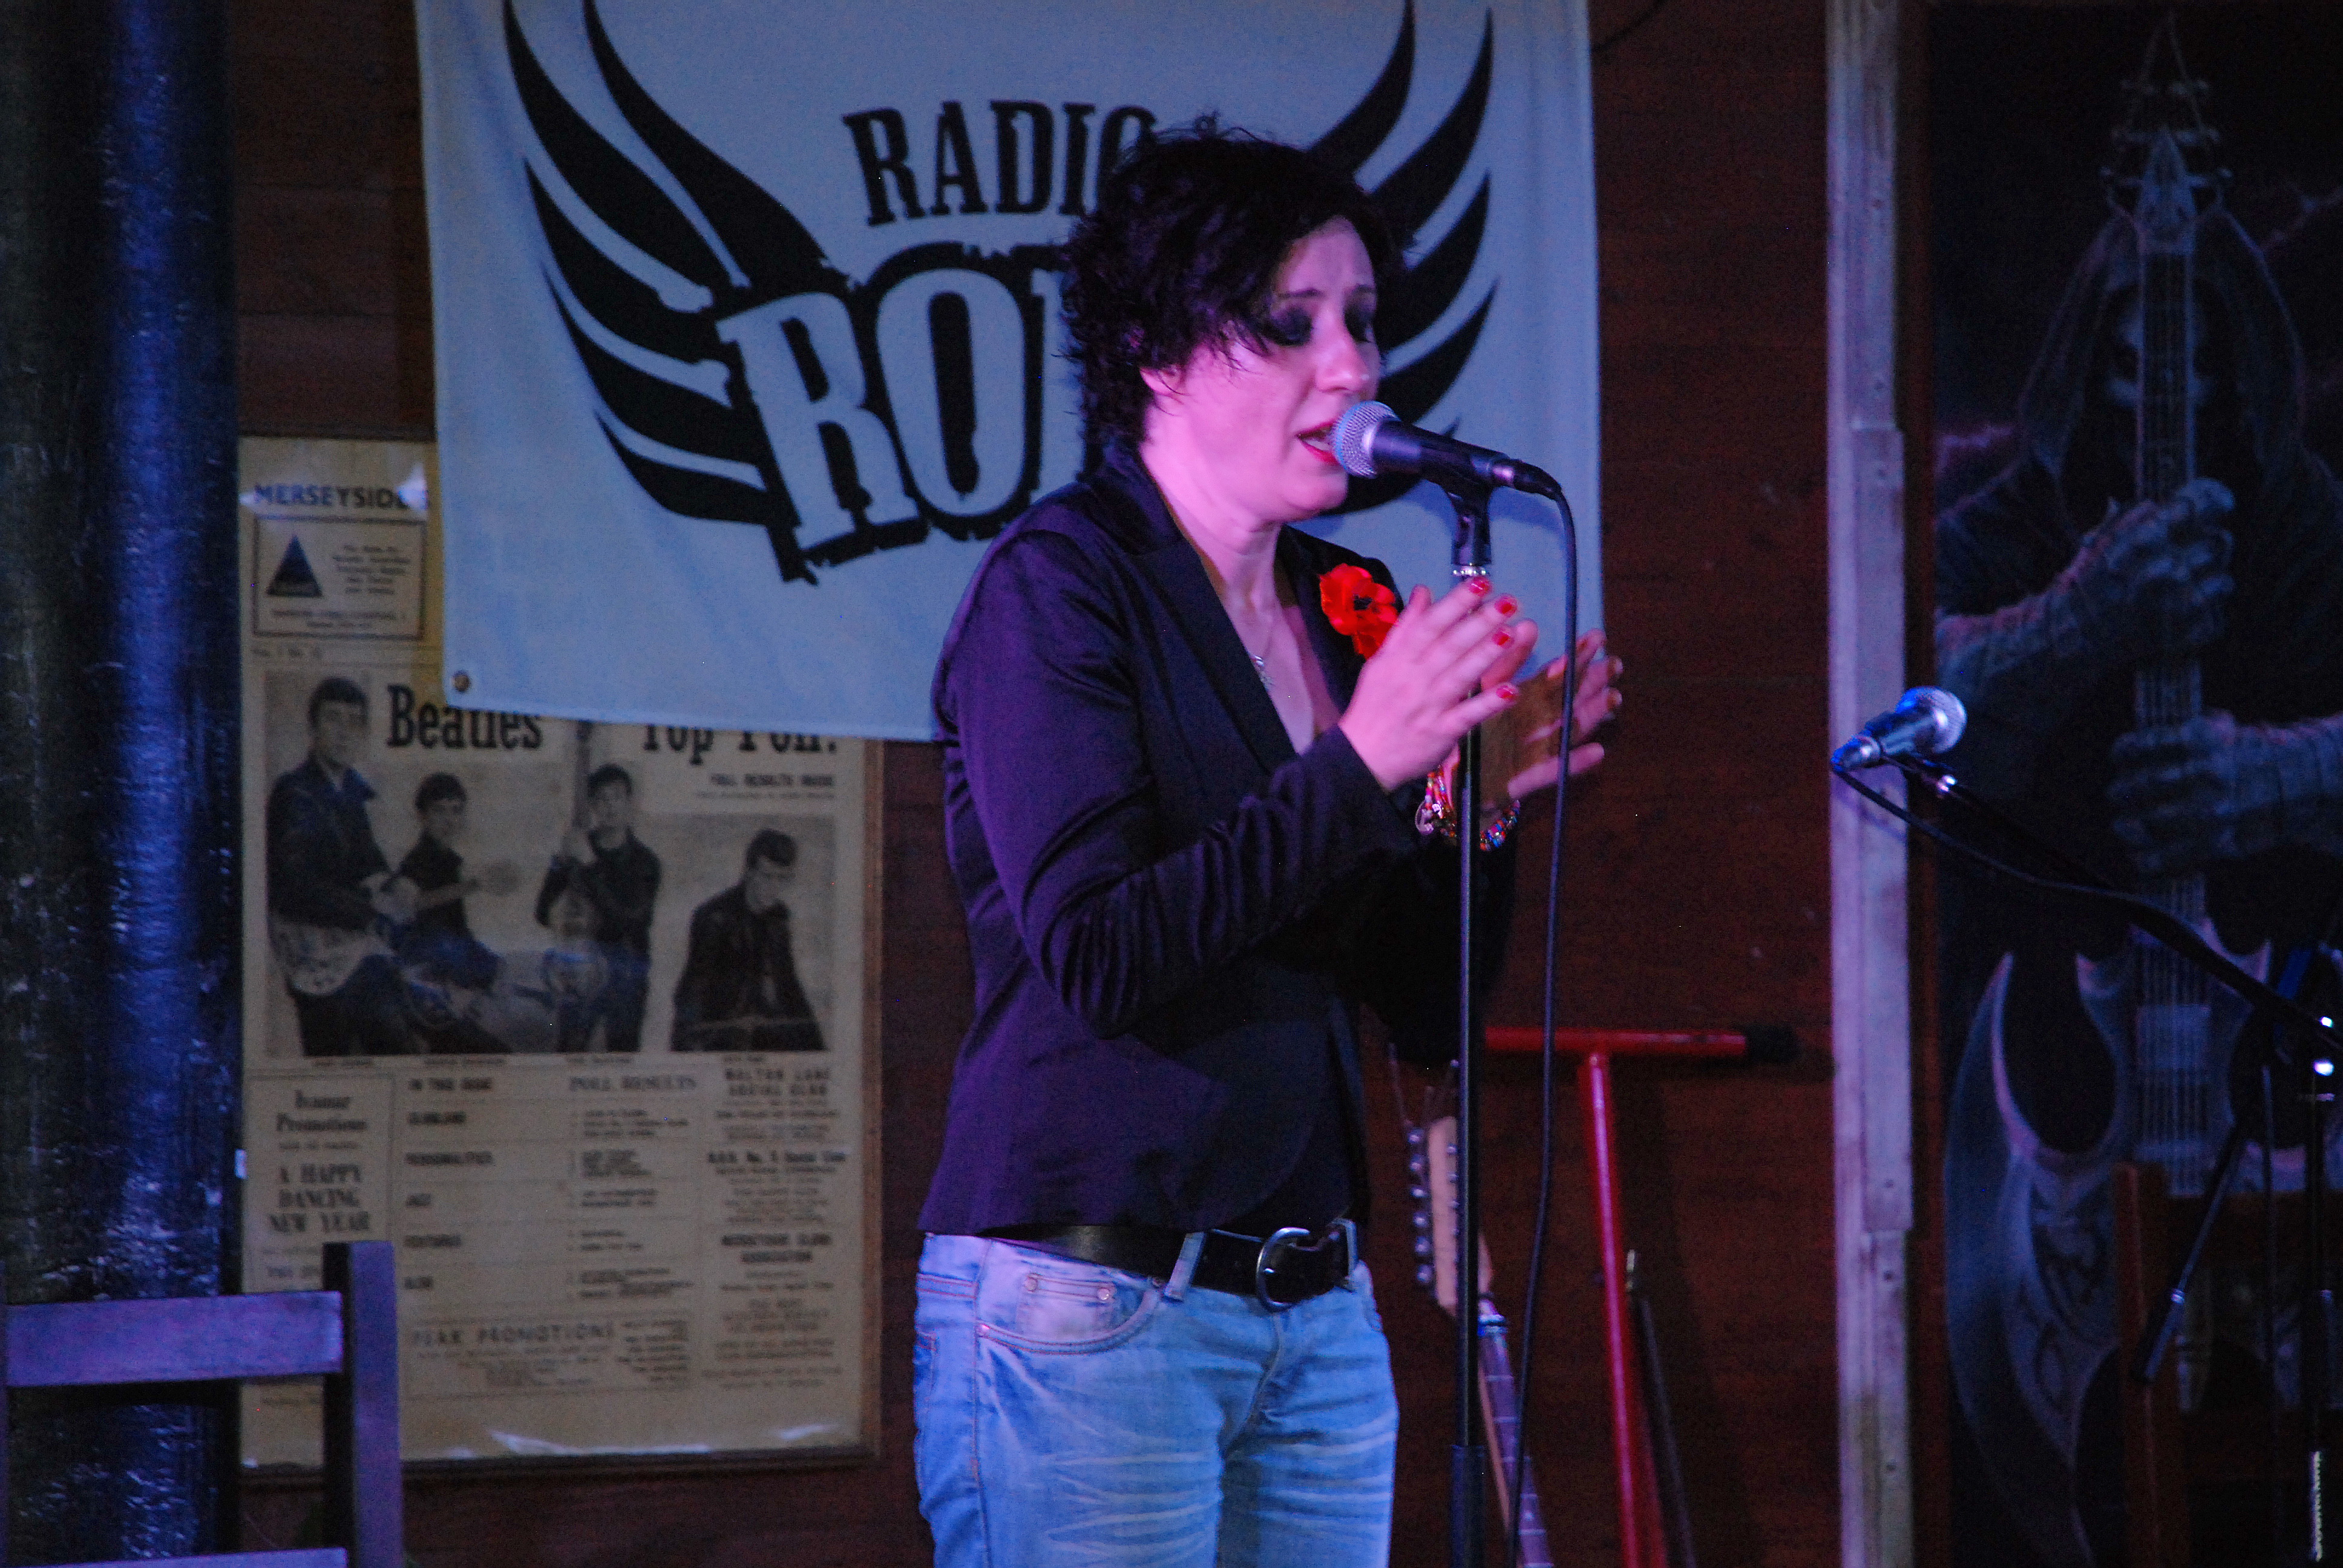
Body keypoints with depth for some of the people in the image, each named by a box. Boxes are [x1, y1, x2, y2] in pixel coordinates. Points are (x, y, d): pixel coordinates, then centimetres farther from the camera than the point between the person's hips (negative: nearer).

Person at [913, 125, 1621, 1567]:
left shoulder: (1352, 610, 12)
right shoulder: (1059, 585, -6)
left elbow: (1433, 1012, 13)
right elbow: (1094, 955, -18)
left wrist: (1474, 805, -4)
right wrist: (1360, 767, -18)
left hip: (1316, 1315, 6)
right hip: (1088, 1318, -6)